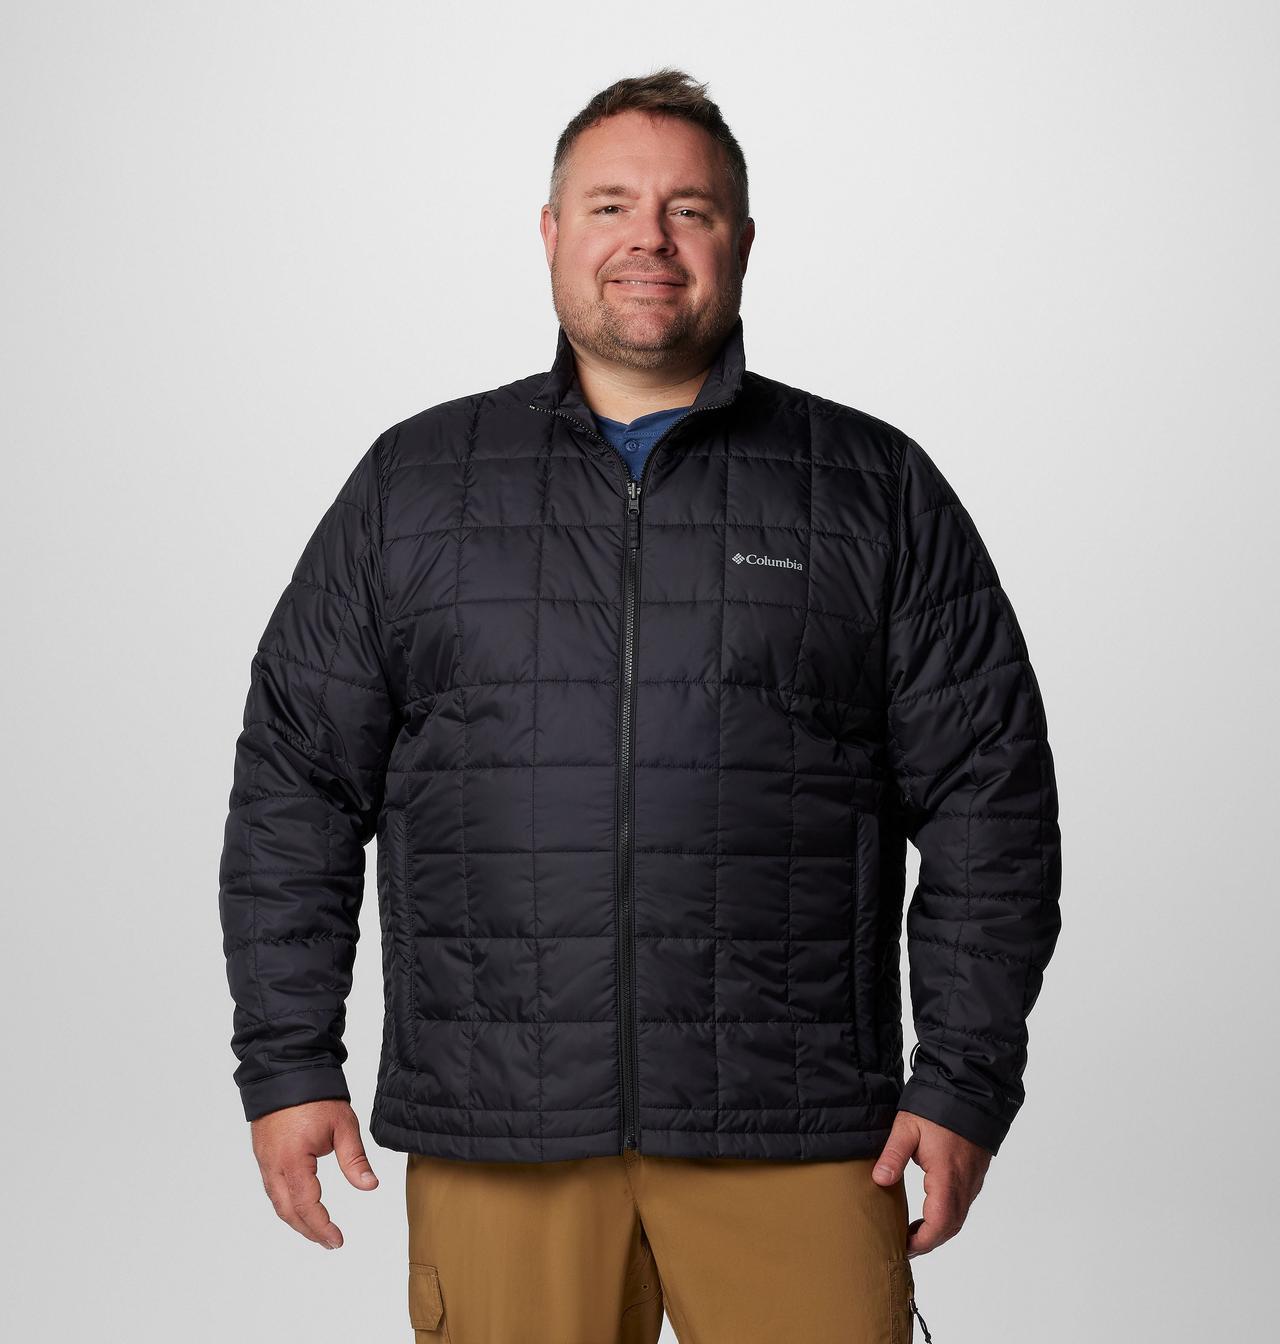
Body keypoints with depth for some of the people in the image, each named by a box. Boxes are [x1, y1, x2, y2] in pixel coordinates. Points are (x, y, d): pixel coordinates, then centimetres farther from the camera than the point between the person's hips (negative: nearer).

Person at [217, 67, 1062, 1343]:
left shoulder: (878, 491, 8)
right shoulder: (411, 483, 11)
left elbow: (988, 806, 6)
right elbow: (296, 787, 10)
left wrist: (964, 1085, -1)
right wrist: (288, 1065, 3)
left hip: (794, 1137, -1)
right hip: (495, 1135, 1)